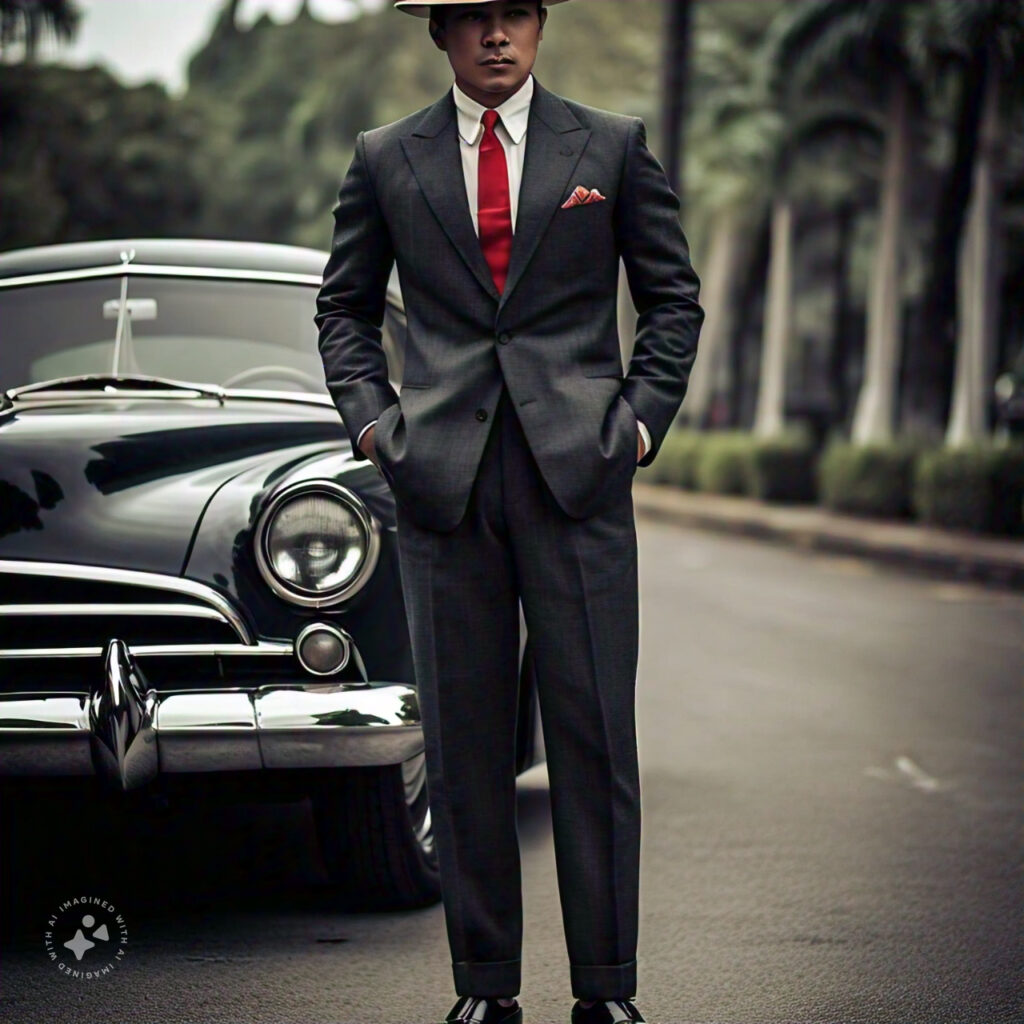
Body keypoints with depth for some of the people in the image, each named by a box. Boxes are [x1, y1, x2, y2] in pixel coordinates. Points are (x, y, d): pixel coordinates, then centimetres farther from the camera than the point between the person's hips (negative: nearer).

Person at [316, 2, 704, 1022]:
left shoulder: (613, 146, 8)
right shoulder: (385, 160, 10)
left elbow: (674, 299, 13)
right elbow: (344, 305, 18)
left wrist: (642, 418, 1)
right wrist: (370, 417, 5)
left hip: (578, 473, -1)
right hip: (442, 476, 1)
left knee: (594, 732, -2)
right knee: (462, 738, 3)